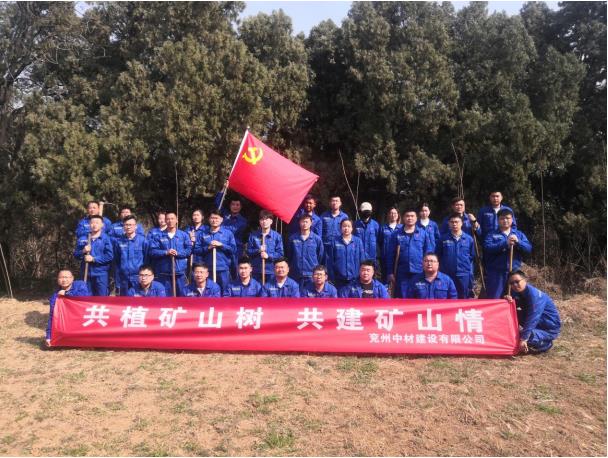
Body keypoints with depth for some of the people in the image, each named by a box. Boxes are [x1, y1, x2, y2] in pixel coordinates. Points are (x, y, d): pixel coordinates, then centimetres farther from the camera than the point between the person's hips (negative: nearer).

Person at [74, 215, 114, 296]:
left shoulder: (106, 239, -3)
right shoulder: (82, 239, 10)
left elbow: (109, 256, -10)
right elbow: (76, 255, 10)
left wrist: (94, 259, -14)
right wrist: (83, 251, -10)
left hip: (101, 273, -4)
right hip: (86, 273, 4)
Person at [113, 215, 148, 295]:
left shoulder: (142, 240, -2)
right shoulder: (118, 241, 5)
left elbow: (146, 260, 3)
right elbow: (116, 262, 11)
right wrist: (117, 282, 9)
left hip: (138, 278, -2)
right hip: (123, 279, 3)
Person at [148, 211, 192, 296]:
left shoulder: (184, 235, 6)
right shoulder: (159, 236, 6)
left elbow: (189, 249, -1)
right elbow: (152, 251, -2)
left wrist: (178, 253, -15)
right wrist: (166, 252, -15)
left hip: (180, 271, 0)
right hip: (164, 272, 0)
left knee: (181, 294, 4)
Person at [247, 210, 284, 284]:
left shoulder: (277, 236, -1)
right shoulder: (253, 235, 5)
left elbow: (280, 253, -2)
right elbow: (248, 251, 4)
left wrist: (269, 256, -15)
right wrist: (258, 250, -12)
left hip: (271, 270, -1)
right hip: (256, 270, 2)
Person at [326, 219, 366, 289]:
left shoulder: (358, 241, 1)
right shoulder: (335, 242, 0)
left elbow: (362, 260, 3)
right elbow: (330, 261, 2)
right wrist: (332, 277, -1)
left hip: (354, 278, 0)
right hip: (339, 279, 0)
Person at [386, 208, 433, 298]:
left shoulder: (423, 234, 4)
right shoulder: (396, 235, 4)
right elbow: (391, 255, 5)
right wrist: (390, 273, 1)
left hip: (419, 272, 0)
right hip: (402, 273, 0)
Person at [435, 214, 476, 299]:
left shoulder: (469, 239, 2)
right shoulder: (443, 239, 0)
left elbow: (472, 258, 6)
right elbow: (437, 257, 4)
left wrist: (471, 275, 4)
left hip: (464, 275, 1)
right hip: (447, 275, 0)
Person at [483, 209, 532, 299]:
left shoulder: (519, 234, 14)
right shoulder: (492, 234, 5)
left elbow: (529, 248, 1)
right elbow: (488, 248, -14)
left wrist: (518, 242, -16)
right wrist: (505, 243, -22)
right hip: (496, 273, -3)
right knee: (493, 300, -1)